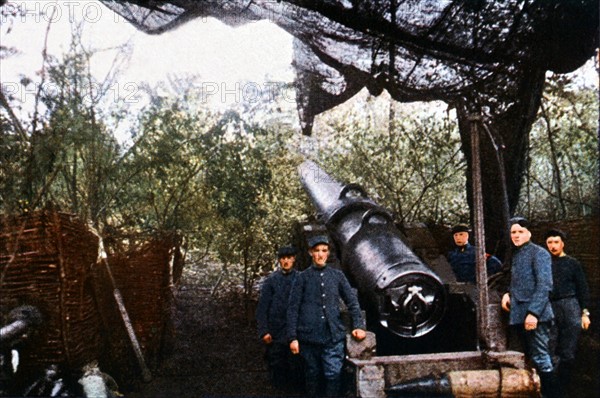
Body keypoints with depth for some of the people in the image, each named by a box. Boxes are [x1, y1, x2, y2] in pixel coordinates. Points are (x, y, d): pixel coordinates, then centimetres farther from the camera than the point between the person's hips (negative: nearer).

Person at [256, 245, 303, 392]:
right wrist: (264, 331, -6)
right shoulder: (271, 280, 2)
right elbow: (262, 307, 0)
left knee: (295, 365, 5)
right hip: (276, 333, 0)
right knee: (276, 364, 6)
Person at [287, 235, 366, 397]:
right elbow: (293, 309, 2)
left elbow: (352, 302, 11)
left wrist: (358, 326, 1)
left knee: (334, 374, -4)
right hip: (309, 336, -1)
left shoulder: (337, 275, 9)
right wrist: (293, 338, -3)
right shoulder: (303, 278, 3)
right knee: (312, 374, 9)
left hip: (334, 336, 1)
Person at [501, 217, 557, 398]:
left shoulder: (539, 253, -6)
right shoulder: (515, 255, 17)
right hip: (518, 315, 8)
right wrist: (508, 293, 4)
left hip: (535, 315, -8)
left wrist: (533, 312, -22)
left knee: (540, 359, -7)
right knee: (531, 358, 14)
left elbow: (544, 285, -15)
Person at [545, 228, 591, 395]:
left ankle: (562, 389, 12)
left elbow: (582, 288, 7)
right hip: (549, 309, 1)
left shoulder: (572, 263, 7)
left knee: (568, 353, 0)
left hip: (570, 308, -1)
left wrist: (585, 312, 0)